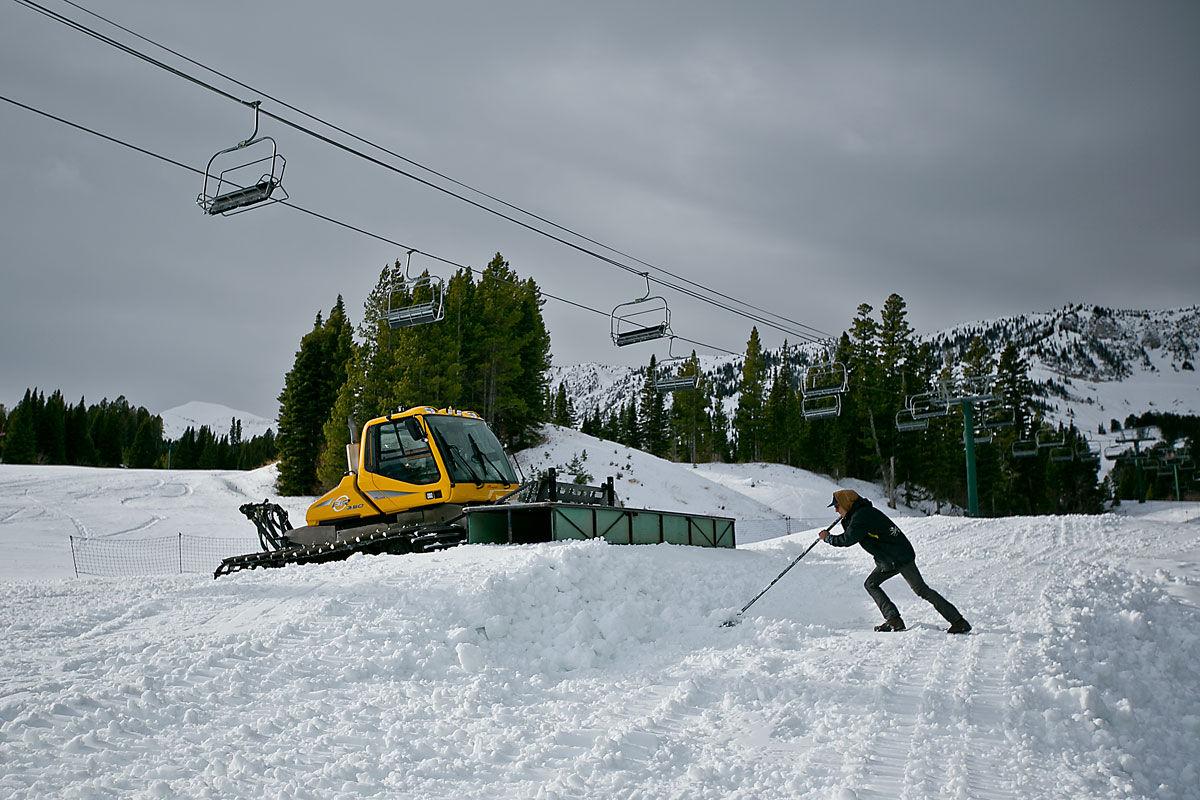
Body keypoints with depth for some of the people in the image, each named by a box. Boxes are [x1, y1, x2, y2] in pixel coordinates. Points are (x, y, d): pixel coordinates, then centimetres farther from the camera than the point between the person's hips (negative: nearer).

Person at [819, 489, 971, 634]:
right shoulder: (863, 512, 14)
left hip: (900, 556, -10)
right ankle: (893, 619, 4)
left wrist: (827, 538, -6)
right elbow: (852, 535, 24)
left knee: (921, 590, -9)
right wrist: (845, 520, 10)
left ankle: (959, 622, -5)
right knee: (871, 584, 9)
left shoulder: (861, 516, -17)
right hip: (889, 560, 10)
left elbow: (847, 540, -20)